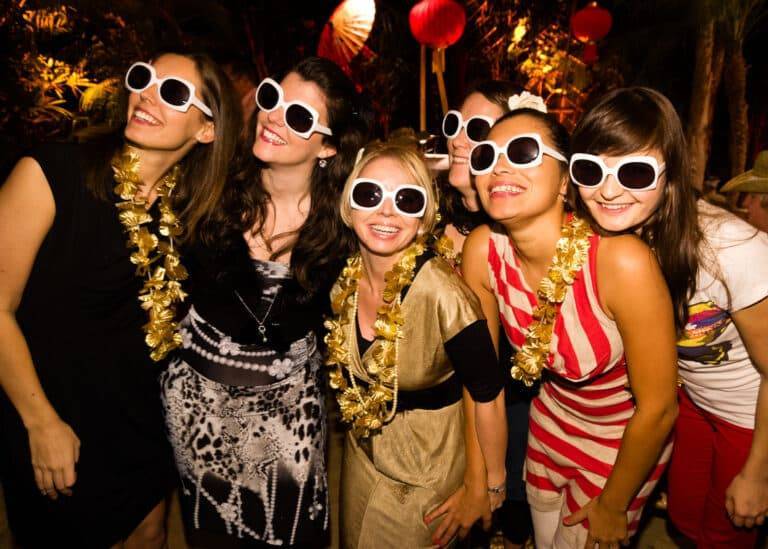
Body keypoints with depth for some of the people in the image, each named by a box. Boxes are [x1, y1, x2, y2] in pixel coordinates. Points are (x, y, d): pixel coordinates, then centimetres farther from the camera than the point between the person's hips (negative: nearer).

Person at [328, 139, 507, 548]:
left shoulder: (443, 294, -32)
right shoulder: (343, 277, -13)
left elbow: (488, 395, -20)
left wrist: (493, 483, -9)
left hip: (428, 469, -5)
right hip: (361, 452, 5)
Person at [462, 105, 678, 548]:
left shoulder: (622, 260, -35)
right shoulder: (482, 249, -22)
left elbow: (659, 407, -22)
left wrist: (613, 506, -8)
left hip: (627, 439, -3)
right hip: (552, 420, 4)